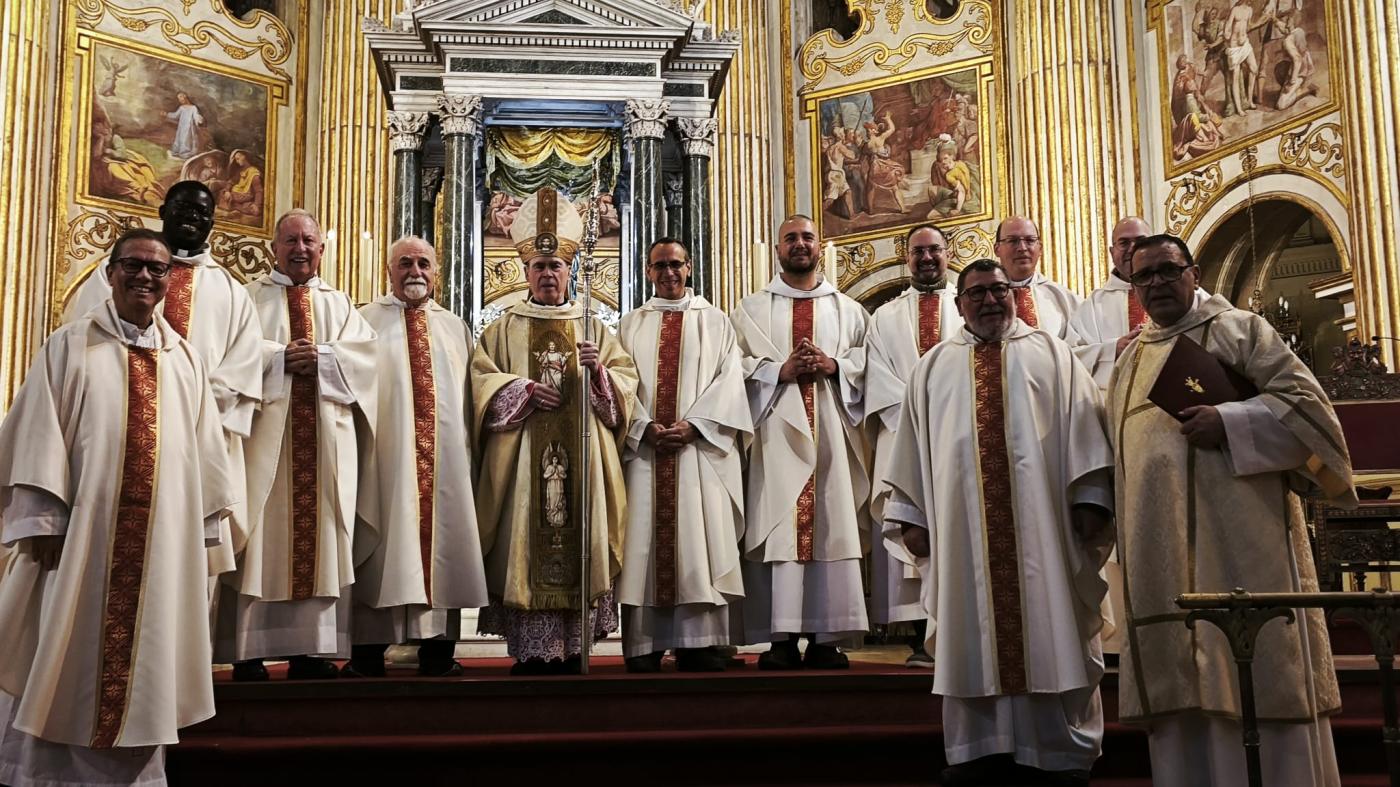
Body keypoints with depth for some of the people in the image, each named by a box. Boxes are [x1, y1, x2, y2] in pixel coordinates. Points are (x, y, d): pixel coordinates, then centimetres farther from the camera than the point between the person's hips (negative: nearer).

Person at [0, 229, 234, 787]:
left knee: (145, 667, 7)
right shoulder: (71, 346, 2)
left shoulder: (184, 359, 11)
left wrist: (201, 529, 8)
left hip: (162, 540, 3)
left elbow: (203, 450, 12)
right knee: (68, 663, 3)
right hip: (80, 530, -3)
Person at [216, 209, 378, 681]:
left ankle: (310, 649, 3)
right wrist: (280, 357, -13)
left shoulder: (339, 304, 20)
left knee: (320, 529, 0)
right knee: (262, 531, -6)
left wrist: (320, 357, -10)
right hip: (266, 431, -2)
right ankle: (247, 650, -4)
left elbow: (365, 351, 4)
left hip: (327, 435, 3)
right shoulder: (250, 297, 12)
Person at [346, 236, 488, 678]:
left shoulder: (455, 328, 17)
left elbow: (471, 395, 17)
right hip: (386, 457, -3)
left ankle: (437, 652, 9)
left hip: (445, 459, 3)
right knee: (384, 549, -3)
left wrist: (467, 451, 8)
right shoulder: (366, 321, 7)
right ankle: (367, 654, 3)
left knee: (441, 543, 3)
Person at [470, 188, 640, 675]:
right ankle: (529, 649, -1)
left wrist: (599, 369, -13)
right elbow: (482, 379, 1)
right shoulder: (503, 329, 12)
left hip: (581, 457, 1)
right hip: (521, 457, -1)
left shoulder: (593, 328, 15)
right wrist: (525, 388, -13)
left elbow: (626, 378, 7)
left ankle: (572, 648, 2)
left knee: (578, 534, -3)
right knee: (526, 542, -6)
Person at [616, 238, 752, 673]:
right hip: (643, 447, 1)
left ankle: (701, 646, -2)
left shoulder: (715, 322, 12)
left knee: (699, 541, -5)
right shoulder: (631, 324, 15)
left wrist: (691, 425, -12)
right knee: (644, 542, -3)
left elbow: (728, 381, 1)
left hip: (699, 448, -1)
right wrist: (646, 426, -11)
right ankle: (643, 649, 0)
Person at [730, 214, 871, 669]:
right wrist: (779, 370, -12)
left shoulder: (848, 310, 17)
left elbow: (871, 360, 9)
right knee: (777, 527, -7)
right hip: (776, 430, -1)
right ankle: (781, 638, -6)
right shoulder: (752, 310, 13)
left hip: (832, 431, 1)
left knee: (832, 525, -4)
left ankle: (825, 638, 0)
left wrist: (834, 366, -8)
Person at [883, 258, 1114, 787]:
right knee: (974, 638, 2)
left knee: (1050, 636, 0)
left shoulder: (1051, 354, 12)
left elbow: (1083, 428, 4)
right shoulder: (934, 366, 16)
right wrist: (911, 516, 6)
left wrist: (1090, 499, -6)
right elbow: (914, 446, 13)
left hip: (1041, 523, -1)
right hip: (964, 527, 1)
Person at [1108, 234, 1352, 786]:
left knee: (1258, 673, -5)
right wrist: (1106, 513, 12)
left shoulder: (1237, 329, 5)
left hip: (1237, 538, -5)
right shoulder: (1129, 361, 20)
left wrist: (1228, 422, -16)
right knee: (1180, 681, 5)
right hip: (1161, 554, 5)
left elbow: (1305, 398, -5)